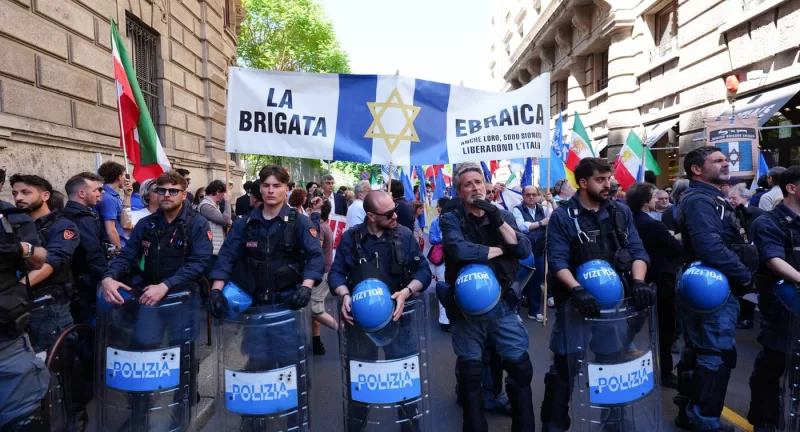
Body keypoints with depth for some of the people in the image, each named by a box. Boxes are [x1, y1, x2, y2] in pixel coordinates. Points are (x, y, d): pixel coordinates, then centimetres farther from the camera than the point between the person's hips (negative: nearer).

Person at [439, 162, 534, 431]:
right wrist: (499, 250, -11)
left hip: (503, 303, 3)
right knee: (471, 374, 8)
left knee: (521, 367, 7)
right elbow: (460, 250, -23)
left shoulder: (503, 215, 8)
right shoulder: (451, 219, -3)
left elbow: (524, 250, -5)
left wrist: (498, 220, -15)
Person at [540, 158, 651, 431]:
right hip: (577, 301, -4)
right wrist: (577, 290, -30)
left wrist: (638, 281, -17)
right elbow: (557, 261, -15)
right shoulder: (563, 216, -7)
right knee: (565, 366, 2)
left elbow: (637, 250, 1)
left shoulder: (620, 212, 6)